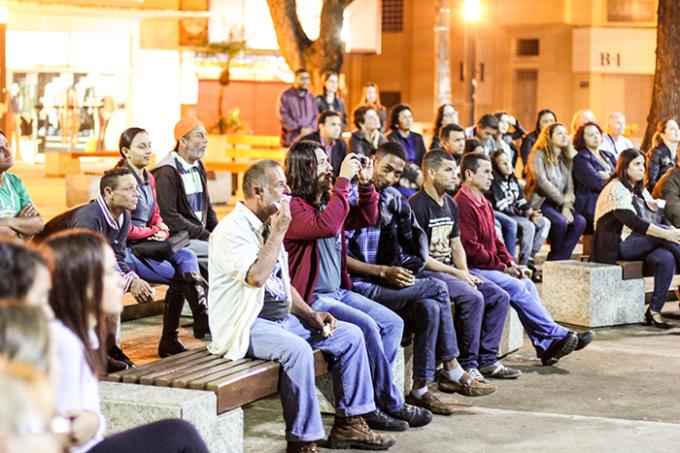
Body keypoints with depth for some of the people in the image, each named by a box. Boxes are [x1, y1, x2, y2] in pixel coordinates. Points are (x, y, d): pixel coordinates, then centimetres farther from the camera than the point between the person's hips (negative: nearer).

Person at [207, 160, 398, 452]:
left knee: (350, 335, 2)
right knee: (297, 349, -36)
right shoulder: (233, 229, -14)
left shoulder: (267, 227, 15)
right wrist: (279, 232, -21)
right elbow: (255, 277, -30)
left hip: (282, 319, 10)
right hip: (246, 326, -10)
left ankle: (348, 424, 7)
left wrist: (310, 315, 7)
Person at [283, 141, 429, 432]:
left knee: (393, 323, -1)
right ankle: (391, 404, -8)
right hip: (311, 297, -10)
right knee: (366, 327, -23)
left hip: (338, 292, 10)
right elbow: (326, 226, -31)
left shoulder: (327, 199, 14)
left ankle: (373, 403, -4)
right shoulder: (292, 206, -14)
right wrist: (343, 180, -26)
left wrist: (365, 184, 7)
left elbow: (367, 218, 23)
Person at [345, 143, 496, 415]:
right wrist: (384, 272, -20)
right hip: (359, 286, -7)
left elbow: (414, 237, 17)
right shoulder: (352, 199, -10)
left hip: (386, 282, 7)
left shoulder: (393, 198, 13)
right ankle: (452, 372, -8)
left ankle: (420, 390, -10)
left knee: (430, 309, -17)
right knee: (437, 289, -17)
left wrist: (405, 268, -4)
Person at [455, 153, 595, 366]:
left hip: (490, 267, 10)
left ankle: (546, 346, -11)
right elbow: (471, 248, -20)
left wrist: (509, 262, 5)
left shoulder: (484, 203, 18)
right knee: (516, 287, -21)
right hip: (473, 269, -10)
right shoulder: (463, 204, -15)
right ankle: (558, 335, -17)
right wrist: (501, 267, -13)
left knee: (527, 284, -5)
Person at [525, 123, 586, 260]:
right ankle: (556, 256, -8)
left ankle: (559, 259, -14)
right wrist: (562, 200, -15)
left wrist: (567, 207, -10)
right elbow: (542, 181, -15)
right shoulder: (538, 155, -3)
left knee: (580, 221, -20)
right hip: (540, 202, -6)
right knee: (560, 221, -32)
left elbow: (570, 187, 8)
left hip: (558, 204, 6)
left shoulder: (566, 159, 16)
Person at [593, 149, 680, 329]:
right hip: (616, 246, -8)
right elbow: (633, 222, -22)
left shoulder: (640, 190, 22)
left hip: (638, 244, 8)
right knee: (664, 230, -26)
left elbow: (660, 216, 15)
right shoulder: (616, 189, -9)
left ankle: (654, 310, -24)